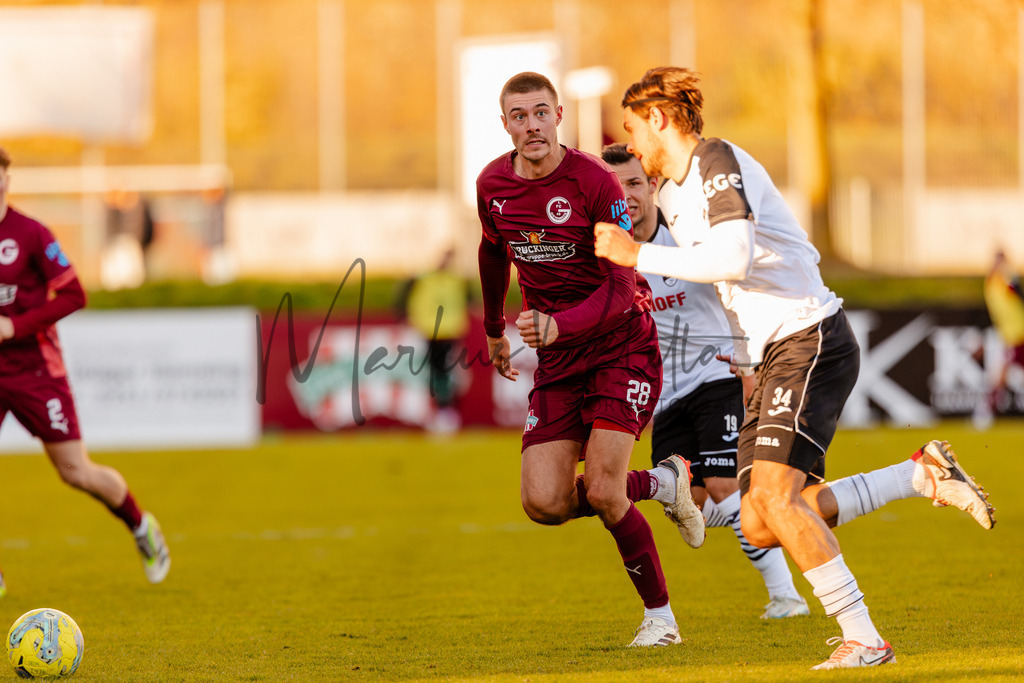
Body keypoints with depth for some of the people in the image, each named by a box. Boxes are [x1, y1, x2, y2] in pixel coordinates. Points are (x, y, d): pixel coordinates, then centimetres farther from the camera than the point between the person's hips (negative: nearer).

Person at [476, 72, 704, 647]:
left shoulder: (596, 183, -17)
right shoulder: (493, 184, 0)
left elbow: (621, 290, -20)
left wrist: (557, 326, -34)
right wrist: (494, 330, 30)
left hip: (623, 346, -5)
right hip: (559, 361, 5)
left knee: (602, 491, -18)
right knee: (545, 504, -9)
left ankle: (660, 615, 2)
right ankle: (663, 483, 18)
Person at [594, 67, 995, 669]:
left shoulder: (718, 159, -10)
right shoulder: (673, 195, 20)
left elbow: (734, 258, -25)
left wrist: (637, 255, -19)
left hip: (811, 338, -10)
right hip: (770, 358, 10)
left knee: (774, 496, -22)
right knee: (760, 526, -1)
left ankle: (864, 640, -19)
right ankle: (924, 474, 10)